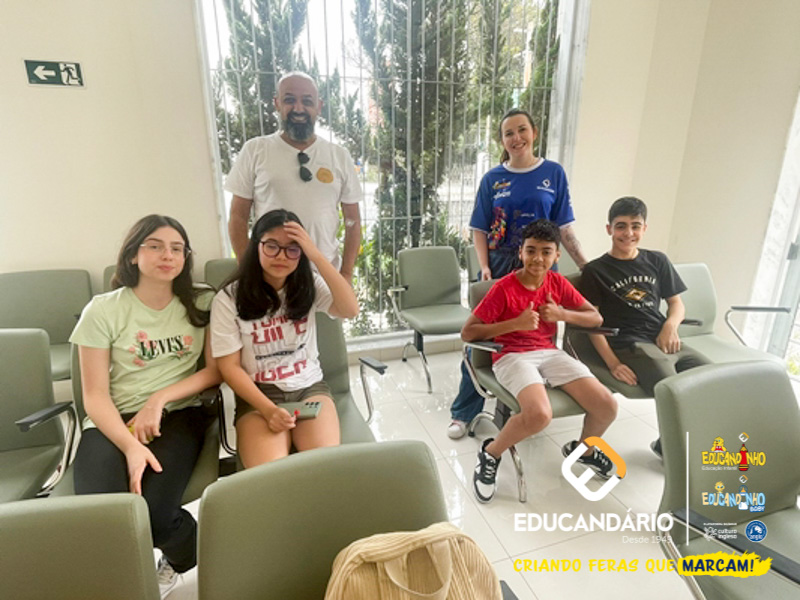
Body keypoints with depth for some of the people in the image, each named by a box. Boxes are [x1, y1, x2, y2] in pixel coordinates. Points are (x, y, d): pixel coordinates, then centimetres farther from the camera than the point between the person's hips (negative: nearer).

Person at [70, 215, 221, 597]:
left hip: (179, 414, 0)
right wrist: (130, 446, -18)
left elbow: (215, 371, 3)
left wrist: (160, 398, -11)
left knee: (151, 513, -23)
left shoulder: (200, 305, 5)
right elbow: (96, 396, -3)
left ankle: (181, 557, 16)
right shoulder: (103, 310, 0)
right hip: (115, 421, 0)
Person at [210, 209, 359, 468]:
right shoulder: (228, 299, -4)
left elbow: (351, 310, -15)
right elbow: (230, 367, -4)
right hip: (258, 395, -1)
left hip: (310, 387, 2)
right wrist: (268, 409, -18)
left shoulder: (310, 286, 3)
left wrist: (316, 255, -20)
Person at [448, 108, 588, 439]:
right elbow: (480, 229, 4)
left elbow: (564, 227, 3)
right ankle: (463, 412, 15)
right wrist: (485, 266, -10)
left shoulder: (553, 173, 3)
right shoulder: (492, 179, 3)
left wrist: (586, 267, -3)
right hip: (499, 268, 0)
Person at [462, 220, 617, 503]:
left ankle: (583, 448, 23)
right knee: (539, 414, -33)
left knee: (607, 406, -11)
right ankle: (490, 453, -4)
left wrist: (561, 314, -9)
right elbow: (467, 333, -13)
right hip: (511, 356, -5)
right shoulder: (503, 287, -11)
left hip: (549, 352, 6)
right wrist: (516, 323, -20)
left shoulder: (558, 283, 5)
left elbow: (596, 318, 11)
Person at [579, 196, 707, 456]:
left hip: (666, 342, 6)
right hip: (630, 346, -5)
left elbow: (677, 303, 20)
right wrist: (613, 363, -14)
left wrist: (671, 324, -3)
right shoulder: (595, 271, 2)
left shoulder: (657, 261, 16)